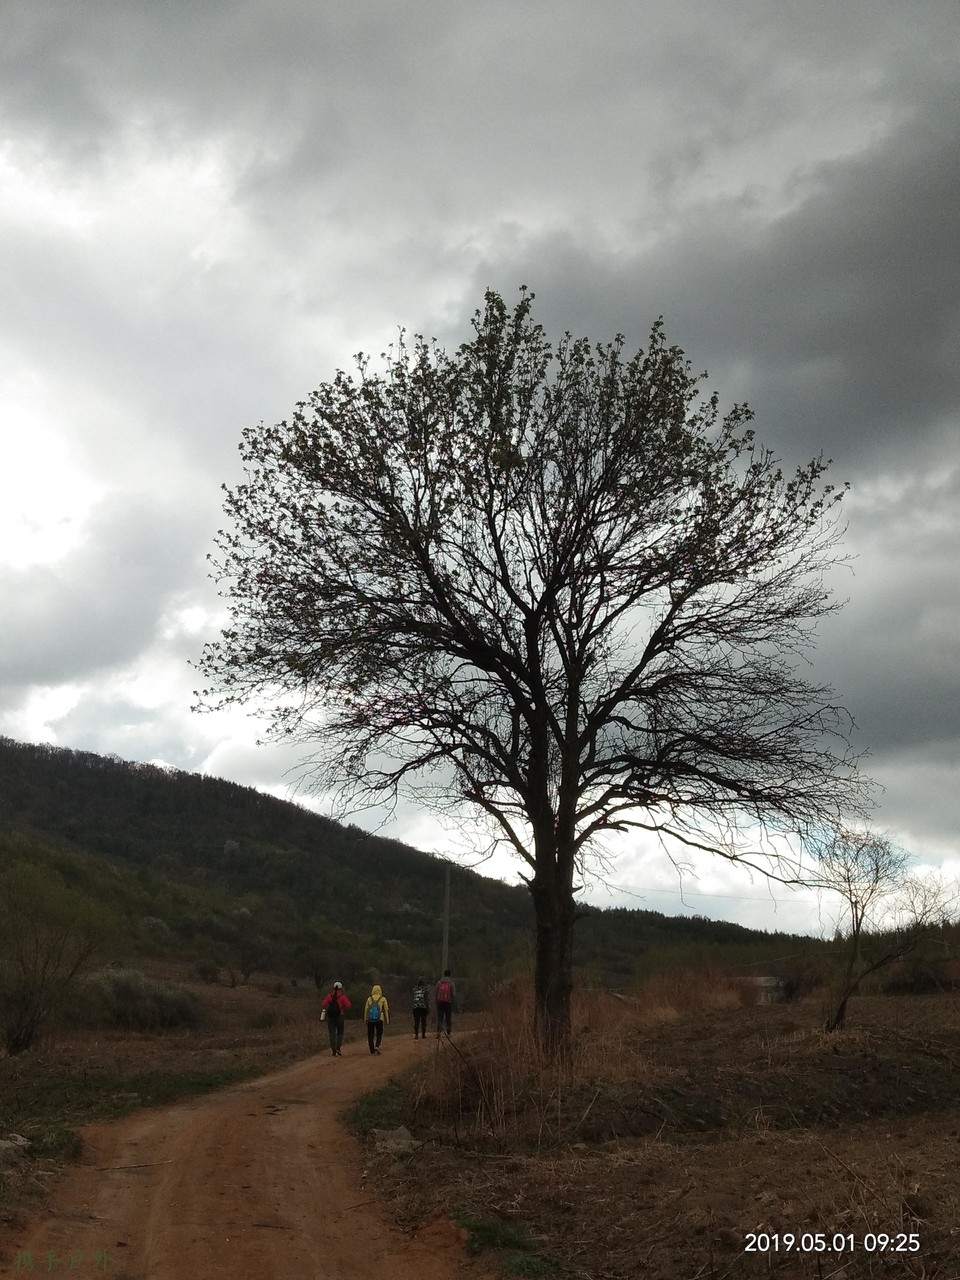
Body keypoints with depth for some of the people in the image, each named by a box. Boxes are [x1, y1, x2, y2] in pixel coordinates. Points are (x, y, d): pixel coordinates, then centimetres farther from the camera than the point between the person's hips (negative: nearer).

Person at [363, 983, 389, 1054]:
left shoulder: (369, 999, 9)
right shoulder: (383, 999, 6)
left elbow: (365, 1009, 6)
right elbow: (386, 1009, 2)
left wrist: (365, 1019, 10)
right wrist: (387, 1019, 5)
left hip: (370, 1019, 1)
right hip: (379, 1019, -1)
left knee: (370, 1035, 8)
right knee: (379, 1034, 9)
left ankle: (372, 1050, 6)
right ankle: (377, 1046, -13)